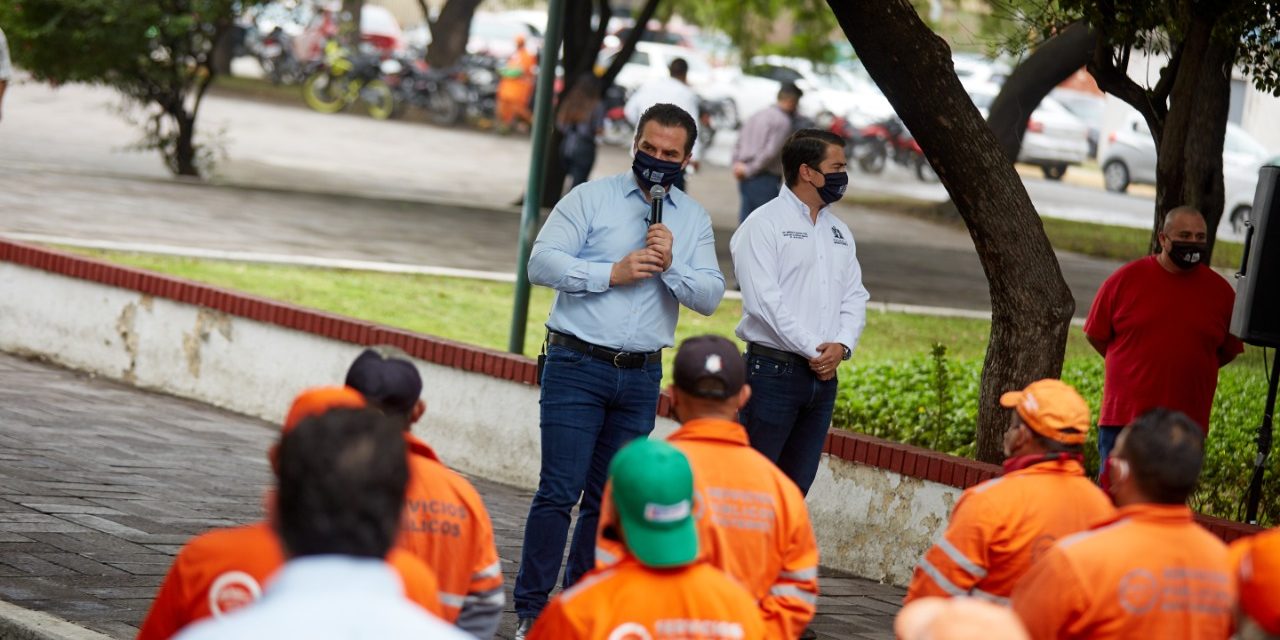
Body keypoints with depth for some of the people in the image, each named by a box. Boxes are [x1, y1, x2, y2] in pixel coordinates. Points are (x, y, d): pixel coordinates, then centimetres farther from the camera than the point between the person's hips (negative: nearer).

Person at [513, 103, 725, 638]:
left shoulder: (694, 220, 12)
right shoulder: (592, 198, 2)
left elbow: (710, 297, 3)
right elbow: (542, 262, -8)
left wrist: (671, 266, -14)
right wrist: (612, 273, -15)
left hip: (641, 377, 4)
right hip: (577, 366, -4)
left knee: (609, 498, 6)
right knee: (560, 490, -9)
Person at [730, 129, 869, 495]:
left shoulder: (839, 232, 17)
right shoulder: (763, 225, -6)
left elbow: (855, 297, 13)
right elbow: (763, 299, -15)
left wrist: (841, 345, -6)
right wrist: (814, 350, -16)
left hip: (823, 374, 7)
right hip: (774, 368, -7)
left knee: (797, 484, 8)